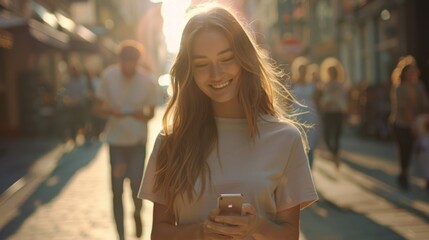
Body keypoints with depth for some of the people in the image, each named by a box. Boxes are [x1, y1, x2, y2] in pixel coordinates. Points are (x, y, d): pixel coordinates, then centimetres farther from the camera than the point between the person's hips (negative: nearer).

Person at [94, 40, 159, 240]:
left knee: (136, 185, -8)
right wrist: (110, 111, -24)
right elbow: (98, 107, -2)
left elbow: (151, 113, 0)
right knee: (117, 191, 1)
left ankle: (137, 213, 28)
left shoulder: (147, 82, -11)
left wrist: (141, 115, -22)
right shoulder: (108, 76, -10)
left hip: (138, 141, -1)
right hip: (116, 141, 1)